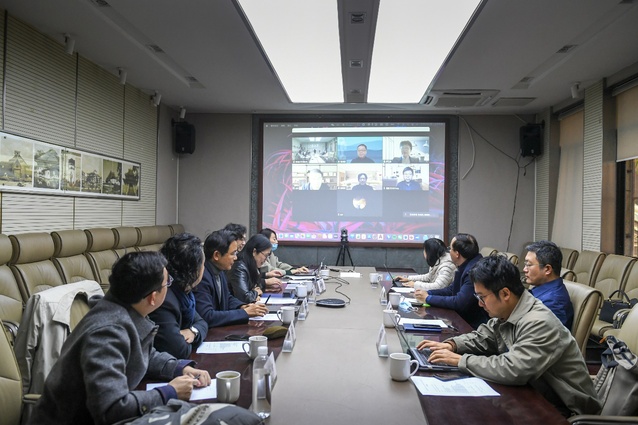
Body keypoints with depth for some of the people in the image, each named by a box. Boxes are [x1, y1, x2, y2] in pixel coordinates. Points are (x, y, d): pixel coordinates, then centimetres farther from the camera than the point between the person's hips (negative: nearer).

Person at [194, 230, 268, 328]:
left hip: (219, 329, 8)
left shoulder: (219, 271, 3)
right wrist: (245, 312, -21)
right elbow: (207, 317, -28)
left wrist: (243, 306, -2)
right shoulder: (201, 276, -23)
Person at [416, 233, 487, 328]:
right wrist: (427, 293, 1)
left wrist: (428, 298, -16)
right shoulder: (466, 266, 6)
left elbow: (459, 303, -27)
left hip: (473, 326, -8)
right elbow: (451, 290, 16)